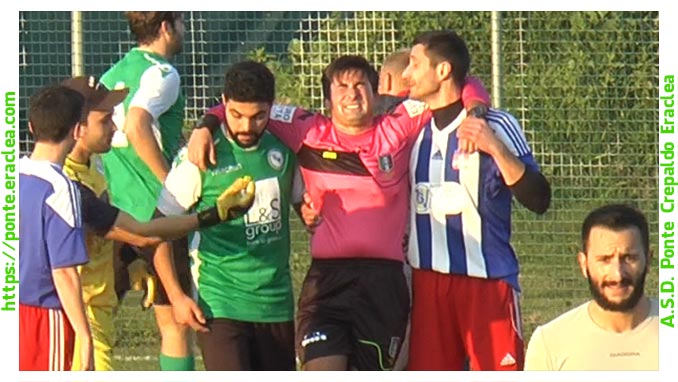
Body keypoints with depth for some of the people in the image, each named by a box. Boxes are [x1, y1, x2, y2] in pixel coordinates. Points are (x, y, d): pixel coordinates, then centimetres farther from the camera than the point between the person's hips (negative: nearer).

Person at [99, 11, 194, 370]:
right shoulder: (161, 72, -10)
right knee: (175, 322, -2)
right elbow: (137, 127, -25)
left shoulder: (112, 75, 15)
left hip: (115, 214, 8)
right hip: (158, 208, -8)